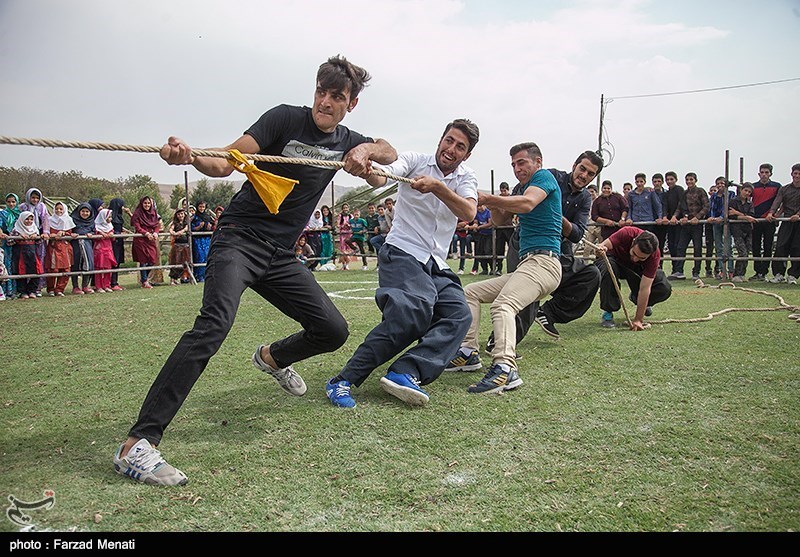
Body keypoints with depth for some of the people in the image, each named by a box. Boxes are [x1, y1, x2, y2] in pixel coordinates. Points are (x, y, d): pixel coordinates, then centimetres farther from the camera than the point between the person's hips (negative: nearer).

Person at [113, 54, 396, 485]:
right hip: (239, 238, -6)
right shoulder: (285, 118, -6)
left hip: (281, 255, 6)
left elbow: (390, 152, 15)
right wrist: (189, 157, -37)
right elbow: (225, 164, -14)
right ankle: (137, 445, -28)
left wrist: (366, 151, -8)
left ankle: (273, 357, 38)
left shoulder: (345, 140, 11)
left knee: (333, 330, 4)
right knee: (215, 322, -29)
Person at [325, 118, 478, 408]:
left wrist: (437, 187, -27)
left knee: (459, 313, -18)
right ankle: (345, 379, -27)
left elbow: (468, 213, -12)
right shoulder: (415, 160, 0)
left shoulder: (466, 178, 9)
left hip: (437, 265, 6)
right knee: (416, 307, -30)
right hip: (402, 252, -5)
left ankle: (406, 373, -30)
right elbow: (381, 179, -20)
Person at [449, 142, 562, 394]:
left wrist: (488, 199, -20)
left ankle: (505, 368, -49)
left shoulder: (544, 176, 1)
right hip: (526, 263, 10)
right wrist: (494, 205, 4)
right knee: (470, 292, 11)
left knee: (503, 305, -33)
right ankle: (468, 352, 4)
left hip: (543, 261, -10)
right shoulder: (525, 187, 29)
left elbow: (527, 204, -21)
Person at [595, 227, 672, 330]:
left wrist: (638, 320, -33)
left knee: (665, 289, -19)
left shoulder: (654, 255, -31)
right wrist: (600, 250, -59)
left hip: (637, 269, 2)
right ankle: (608, 313, -21)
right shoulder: (626, 234, -36)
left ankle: (635, 298, 16)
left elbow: (645, 288, -32)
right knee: (608, 269, -40)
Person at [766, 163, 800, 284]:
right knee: (780, 247, -8)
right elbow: (777, 202, -3)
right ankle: (778, 274, -3)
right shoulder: (784, 189, 11)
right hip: (787, 221, 1)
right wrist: (771, 213, -20)